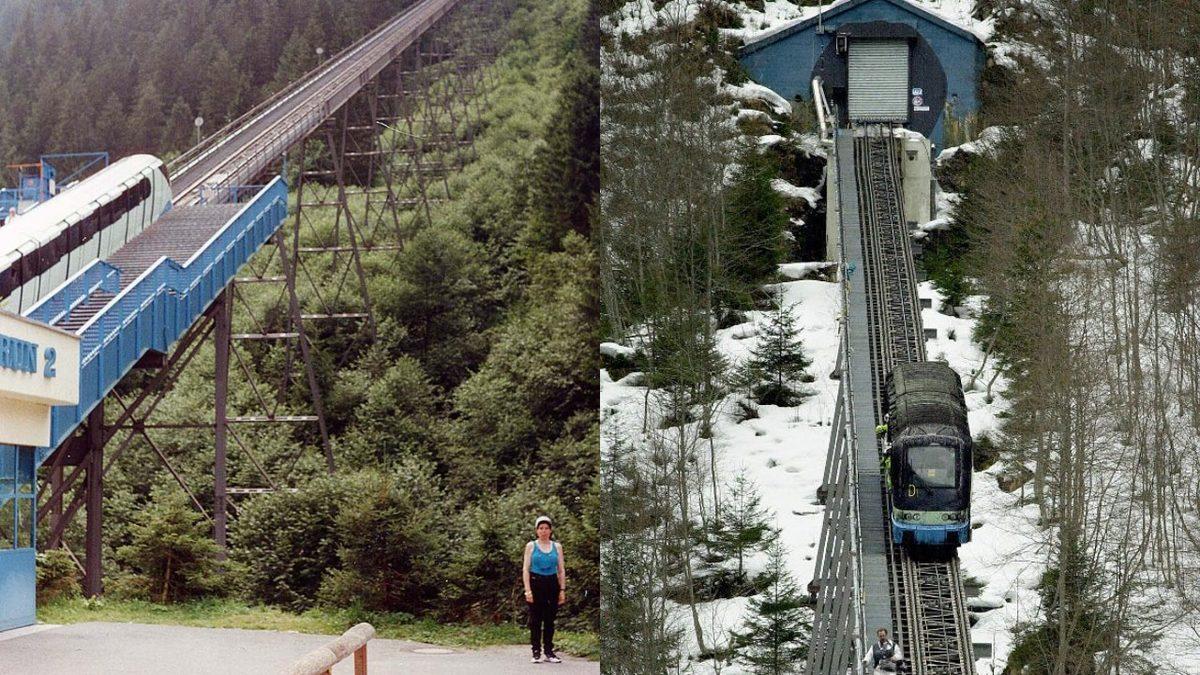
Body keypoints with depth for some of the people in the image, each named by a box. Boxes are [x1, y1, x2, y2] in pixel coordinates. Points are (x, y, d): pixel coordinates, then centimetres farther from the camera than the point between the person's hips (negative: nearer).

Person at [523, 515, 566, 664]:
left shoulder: (557, 547, 9)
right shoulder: (531, 546, 2)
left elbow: (561, 570, 10)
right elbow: (526, 569, -2)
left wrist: (562, 590, 3)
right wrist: (527, 590, -10)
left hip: (552, 584, 2)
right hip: (536, 583, -2)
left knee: (550, 619, 5)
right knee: (535, 619, -1)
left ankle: (549, 652, 11)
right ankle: (536, 652, 3)